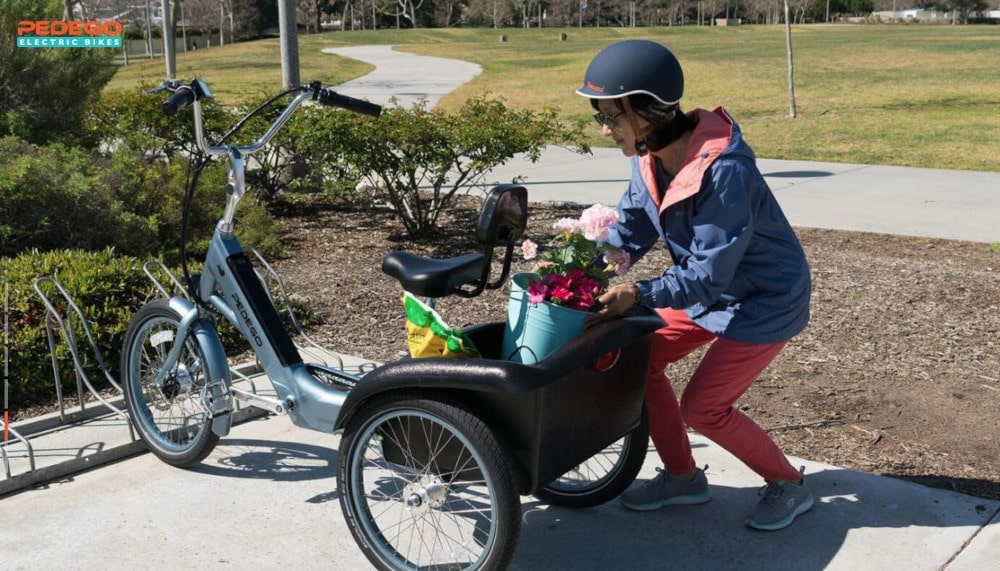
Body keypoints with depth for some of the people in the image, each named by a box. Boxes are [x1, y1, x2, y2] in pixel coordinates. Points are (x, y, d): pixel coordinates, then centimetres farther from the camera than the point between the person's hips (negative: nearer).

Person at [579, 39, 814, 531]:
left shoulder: (724, 172, -34)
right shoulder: (650, 157, -9)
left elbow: (708, 275, -31)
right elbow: (630, 229, -3)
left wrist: (639, 295, -37)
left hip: (765, 300, -8)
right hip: (707, 287, 8)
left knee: (702, 407, -8)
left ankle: (788, 484, 17)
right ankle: (682, 476, 21)